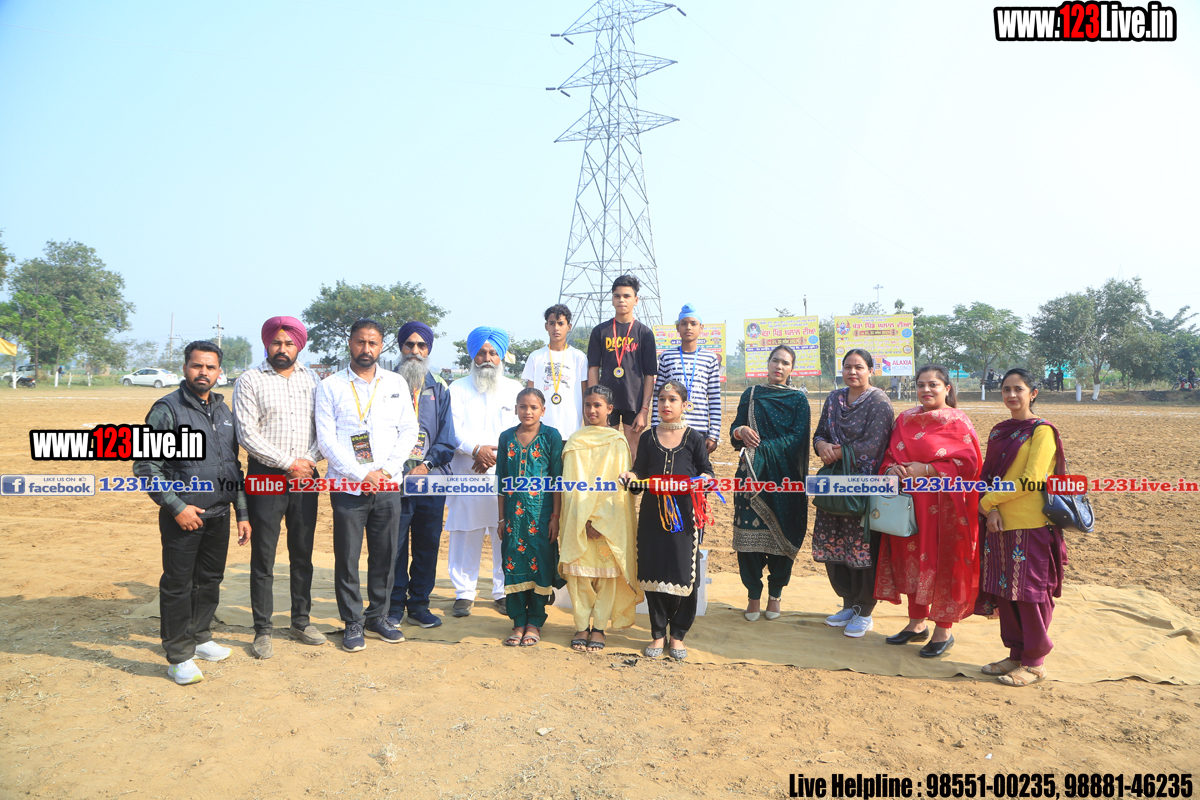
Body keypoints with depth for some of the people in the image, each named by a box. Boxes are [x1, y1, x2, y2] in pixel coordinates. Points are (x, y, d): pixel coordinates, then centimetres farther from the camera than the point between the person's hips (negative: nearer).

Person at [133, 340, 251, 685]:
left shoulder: (223, 410, 11)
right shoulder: (167, 409, -8)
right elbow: (145, 466, -11)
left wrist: (242, 513, 14)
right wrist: (177, 506, -15)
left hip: (219, 515, 6)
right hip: (183, 516, -6)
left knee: (210, 580, 15)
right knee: (178, 585, 3)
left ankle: (200, 638, 32)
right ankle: (179, 656, 14)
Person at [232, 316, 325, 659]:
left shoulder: (311, 378, 10)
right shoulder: (250, 380, -2)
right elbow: (247, 433, -9)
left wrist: (309, 459, -7)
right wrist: (288, 464, -12)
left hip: (305, 476, 4)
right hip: (266, 476, -3)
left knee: (303, 553, 11)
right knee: (263, 557, 2)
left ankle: (301, 621, 24)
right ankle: (263, 630, 13)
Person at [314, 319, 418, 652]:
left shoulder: (397, 383, 10)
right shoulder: (330, 386, 1)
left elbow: (408, 431, 7)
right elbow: (326, 439, -5)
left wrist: (385, 470, -6)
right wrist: (361, 474, -12)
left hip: (387, 486, 2)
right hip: (347, 486, -2)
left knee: (385, 556, 8)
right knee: (347, 559, 3)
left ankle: (378, 617, 24)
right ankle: (353, 623, 17)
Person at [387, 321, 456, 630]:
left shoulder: (439, 389, 12)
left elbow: (447, 437, 7)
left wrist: (425, 465, -7)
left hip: (431, 477, 2)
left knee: (428, 543, 6)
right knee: (394, 543, 0)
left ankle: (419, 603, 19)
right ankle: (395, 604, 14)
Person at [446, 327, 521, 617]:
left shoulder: (515, 389, 14)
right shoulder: (457, 389, 10)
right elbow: (453, 430, -2)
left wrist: (496, 454, -12)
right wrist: (476, 449, -19)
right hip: (466, 474, -1)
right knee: (465, 536, 1)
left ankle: (503, 592, 15)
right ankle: (464, 593, 14)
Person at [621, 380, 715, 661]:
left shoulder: (695, 438, 3)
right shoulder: (648, 438, 8)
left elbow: (706, 470, 4)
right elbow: (640, 473, 9)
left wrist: (705, 478, -18)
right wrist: (631, 477, -12)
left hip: (685, 514, -2)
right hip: (653, 514, 2)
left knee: (684, 573, 0)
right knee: (653, 573, 4)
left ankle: (678, 635, 17)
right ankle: (658, 633, 19)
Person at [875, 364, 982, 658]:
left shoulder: (958, 421, -4)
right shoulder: (905, 420, 11)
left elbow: (968, 463, -11)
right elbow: (890, 454, 12)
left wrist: (925, 470, -19)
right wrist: (892, 469, -11)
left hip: (945, 505, -5)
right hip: (909, 503, 5)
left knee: (943, 564, 1)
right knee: (912, 560, 10)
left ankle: (944, 631, 15)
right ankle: (917, 623, 25)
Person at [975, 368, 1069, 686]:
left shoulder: (1041, 431, -8)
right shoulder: (999, 432, 13)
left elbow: (1032, 479, -16)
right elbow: (988, 474, 10)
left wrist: (987, 501, -12)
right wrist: (991, 510, -6)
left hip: (1031, 527, -7)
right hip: (999, 525, 7)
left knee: (1029, 594, 1)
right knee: (1003, 592, 11)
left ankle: (1035, 662, 14)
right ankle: (1016, 654, 24)